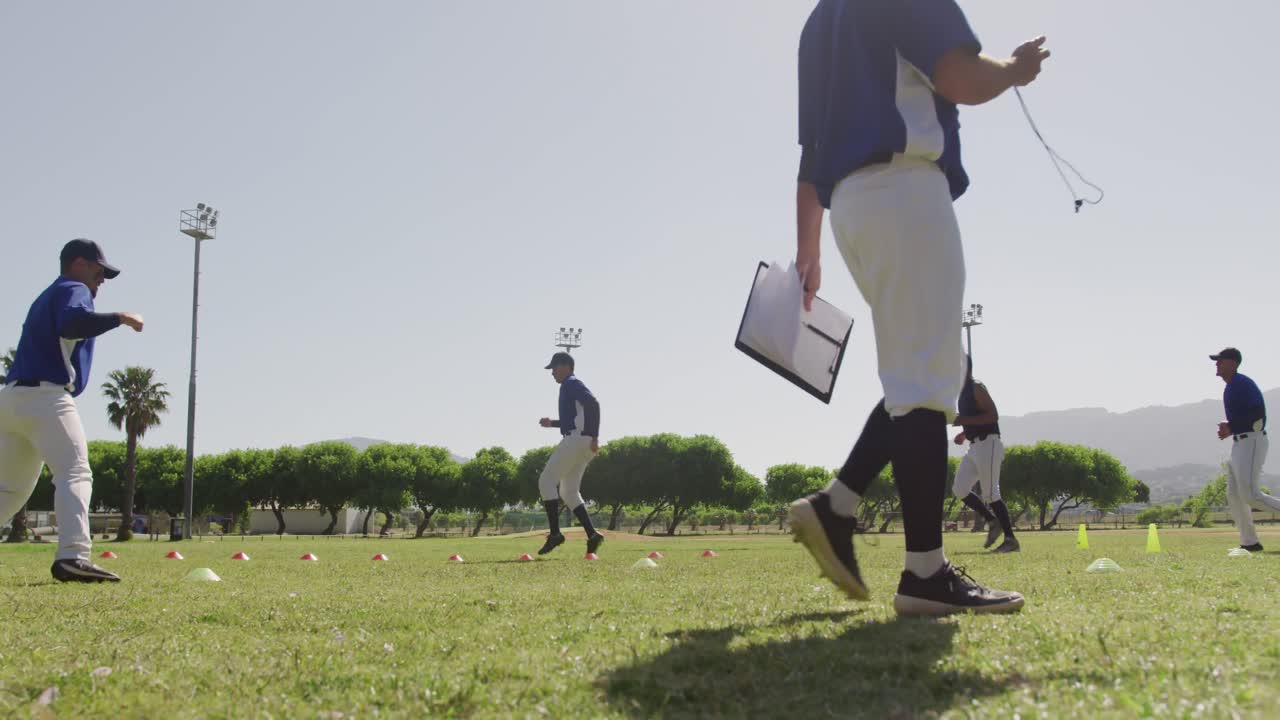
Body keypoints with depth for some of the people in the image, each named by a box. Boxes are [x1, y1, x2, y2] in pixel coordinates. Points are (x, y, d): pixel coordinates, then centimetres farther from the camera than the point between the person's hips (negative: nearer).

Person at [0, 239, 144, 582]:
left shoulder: (47, 296, 29)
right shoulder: (73, 290, -1)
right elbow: (72, 323, -22)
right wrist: (120, 318, -17)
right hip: (45, 397, -9)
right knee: (75, 474, -19)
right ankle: (72, 556, -34)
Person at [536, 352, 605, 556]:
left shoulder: (571, 384, -6)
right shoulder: (571, 386, 25)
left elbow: (593, 404, -21)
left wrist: (594, 437, -25)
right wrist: (552, 423, 21)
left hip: (575, 440, -10)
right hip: (582, 444, 10)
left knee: (546, 481, -8)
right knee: (569, 492, 11)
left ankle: (555, 533, -13)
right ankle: (592, 535, 2)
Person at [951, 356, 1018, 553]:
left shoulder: (977, 388, -11)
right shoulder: (964, 391, 17)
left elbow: (993, 416, -21)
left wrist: (964, 420, -22)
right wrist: (964, 433, 14)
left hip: (987, 444, -9)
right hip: (975, 446, 9)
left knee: (990, 494, -8)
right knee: (959, 489, 4)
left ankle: (1011, 540, -2)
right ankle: (992, 522, 13)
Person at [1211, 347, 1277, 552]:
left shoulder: (1243, 384, -13)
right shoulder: (1230, 387, 18)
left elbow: (1258, 413, -22)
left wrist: (1232, 427, -21)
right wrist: (1229, 429, 8)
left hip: (1253, 441, -10)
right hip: (1240, 443, 10)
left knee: (1251, 494, -15)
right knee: (1234, 495, 6)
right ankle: (1250, 542, 10)